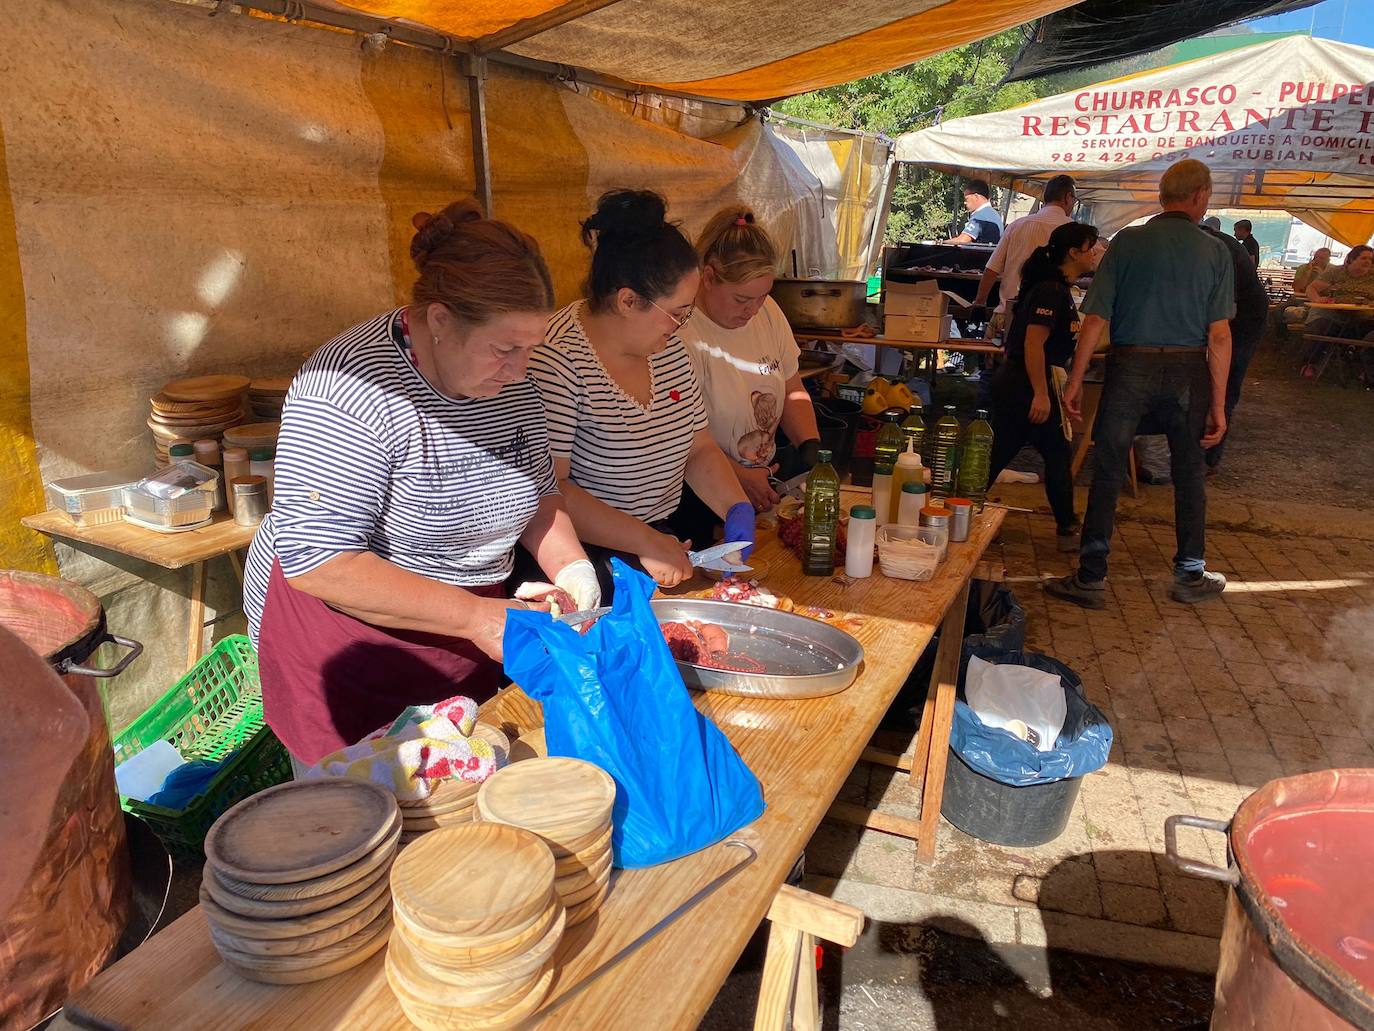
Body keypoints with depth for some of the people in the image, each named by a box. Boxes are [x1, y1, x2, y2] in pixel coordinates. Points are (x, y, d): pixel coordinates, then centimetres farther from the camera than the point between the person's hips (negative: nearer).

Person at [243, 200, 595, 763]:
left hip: (464, 648, 6)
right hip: (345, 634, -6)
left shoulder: (508, 381, -3)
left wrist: (570, 570, -9)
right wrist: (473, 615, -29)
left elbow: (539, 494, 10)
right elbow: (316, 561, -28)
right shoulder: (350, 390, -25)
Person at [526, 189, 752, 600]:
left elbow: (699, 448, 13)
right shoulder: (558, 359, -19)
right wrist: (645, 544, -22)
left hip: (660, 538, 7)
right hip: (583, 562, -7)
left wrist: (738, 510, -4)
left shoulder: (668, 347, 6)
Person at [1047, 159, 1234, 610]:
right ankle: (1190, 575, 26)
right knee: (1189, 472, 15)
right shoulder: (1214, 251, -1)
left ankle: (1091, 578, 7)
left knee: (1107, 471, 5)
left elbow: (1095, 319, -8)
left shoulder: (1127, 242, -2)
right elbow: (1219, 335, -4)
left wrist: (1075, 381, -1)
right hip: (1187, 370, 1)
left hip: (1130, 367, -1)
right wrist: (1218, 403, 0)